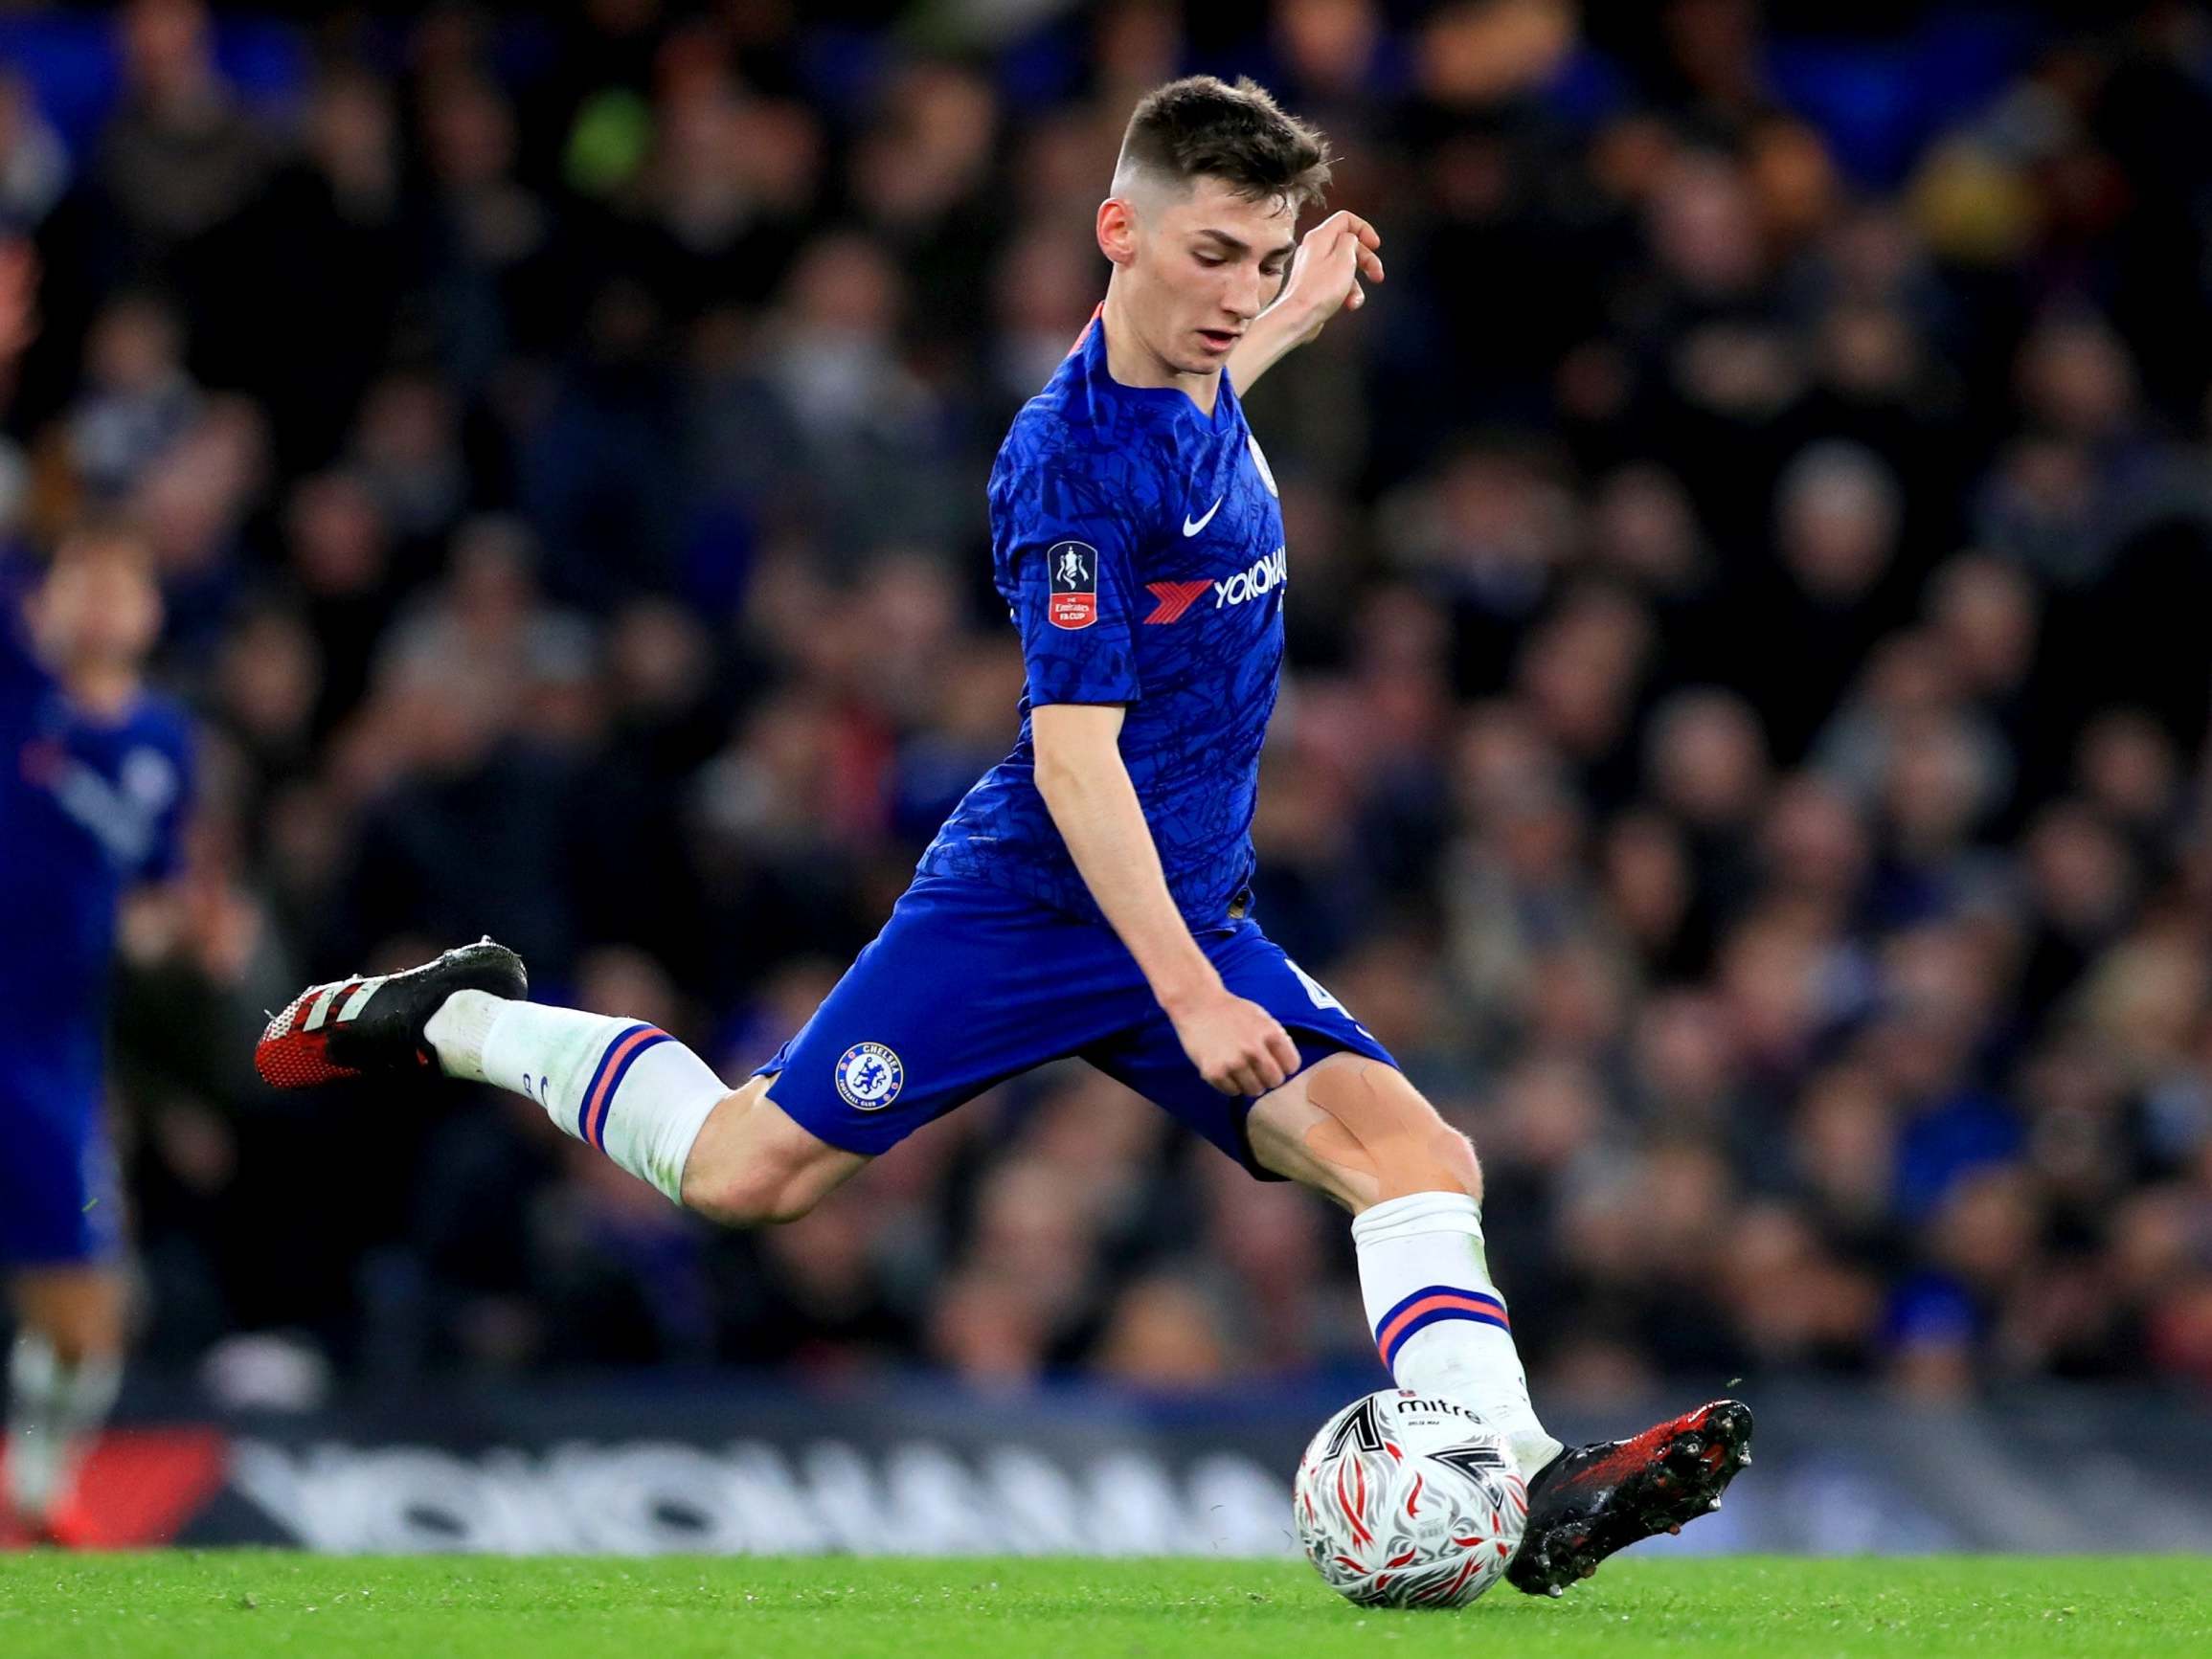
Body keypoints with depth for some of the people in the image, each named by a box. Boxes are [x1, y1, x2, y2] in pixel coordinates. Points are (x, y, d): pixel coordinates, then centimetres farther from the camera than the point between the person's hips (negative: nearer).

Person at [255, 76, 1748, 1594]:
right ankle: (456, 1022, 24)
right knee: (746, 1172, -1)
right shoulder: (1070, 461, -21)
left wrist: (1293, 323, 29)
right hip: (1035, 902, -7)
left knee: (1417, 1151, -16)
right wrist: (1185, 994, -31)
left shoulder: (1206, 399, 5)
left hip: (1196, 916, 7)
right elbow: (1074, 750, -26)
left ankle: (1529, 1493, -29)